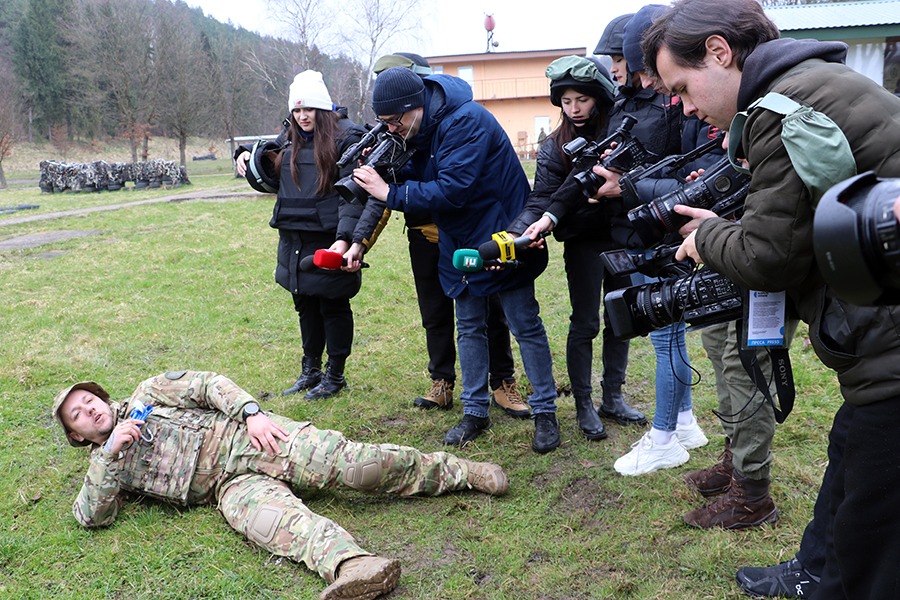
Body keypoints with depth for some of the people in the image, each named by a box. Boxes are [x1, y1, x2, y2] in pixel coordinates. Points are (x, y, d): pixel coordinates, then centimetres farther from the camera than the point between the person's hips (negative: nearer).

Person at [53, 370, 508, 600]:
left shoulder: (147, 394, 20)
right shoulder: (105, 462, 21)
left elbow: (209, 384, 10)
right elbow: (91, 516, 5)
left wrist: (252, 412, -8)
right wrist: (110, 451, -6)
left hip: (244, 435, 0)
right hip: (231, 485, 0)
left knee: (340, 457, -20)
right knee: (278, 520, -33)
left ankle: (455, 471, -18)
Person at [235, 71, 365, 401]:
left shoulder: (346, 137, -10)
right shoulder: (290, 139, 12)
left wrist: (345, 238, -31)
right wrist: (247, 154, 10)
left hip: (328, 241, -7)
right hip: (294, 241, 7)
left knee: (333, 306, 6)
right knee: (305, 305, 16)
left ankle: (335, 374, 21)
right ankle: (310, 371, 32)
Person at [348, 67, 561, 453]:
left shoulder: (466, 121, -24)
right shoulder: (417, 130, 2)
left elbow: (451, 190, -31)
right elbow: (415, 176, 5)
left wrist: (390, 193, -26)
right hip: (460, 241, 8)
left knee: (525, 326, 1)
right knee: (469, 327, 12)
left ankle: (545, 412, 13)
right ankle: (475, 411, 23)